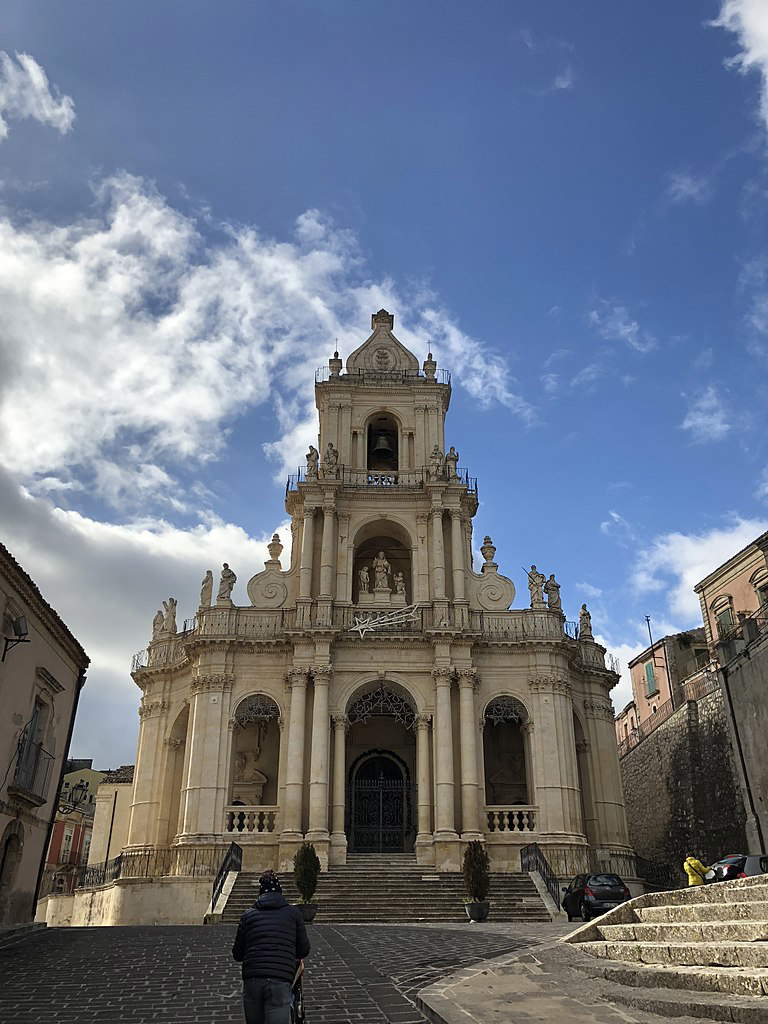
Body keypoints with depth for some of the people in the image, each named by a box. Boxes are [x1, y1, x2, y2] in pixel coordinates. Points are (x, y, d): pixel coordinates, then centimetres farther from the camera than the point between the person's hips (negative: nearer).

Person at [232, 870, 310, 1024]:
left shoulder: (248, 915, 12)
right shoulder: (293, 913, 10)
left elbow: (237, 954, 16)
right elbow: (303, 950, 14)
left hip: (252, 981, 2)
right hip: (280, 982, -2)